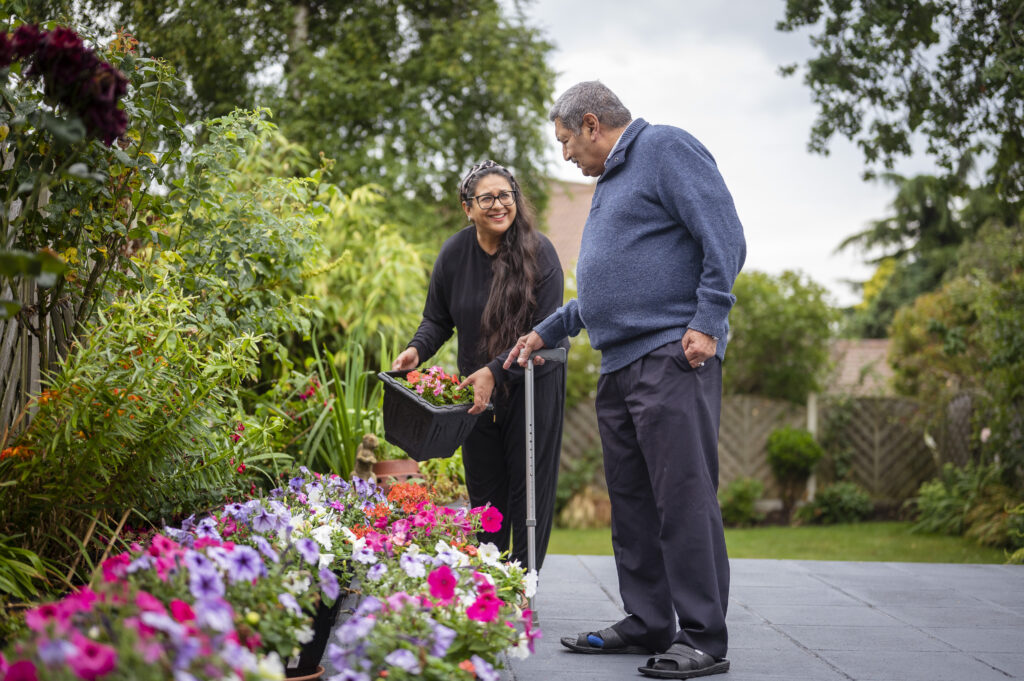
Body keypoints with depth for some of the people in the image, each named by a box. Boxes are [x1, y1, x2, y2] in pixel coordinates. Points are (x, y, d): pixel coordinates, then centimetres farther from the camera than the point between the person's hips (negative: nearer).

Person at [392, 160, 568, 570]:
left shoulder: (539, 252, -17)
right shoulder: (454, 254, -6)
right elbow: (437, 319, 6)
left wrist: (496, 370, -28)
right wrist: (417, 349, -15)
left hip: (534, 381, -3)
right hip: (477, 385, 3)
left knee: (530, 488, 1)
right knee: (484, 490, 8)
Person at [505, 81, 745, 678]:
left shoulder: (666, 148, -2)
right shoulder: (611, 182, 26)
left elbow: (724, 237, -13)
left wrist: (706, 322, -19)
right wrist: (546, 332, 33)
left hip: (672, 355, -10)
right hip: (620, 363, 10)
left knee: (684, 496, -11)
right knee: (632, 500, 10)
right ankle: (647, 623, 17)